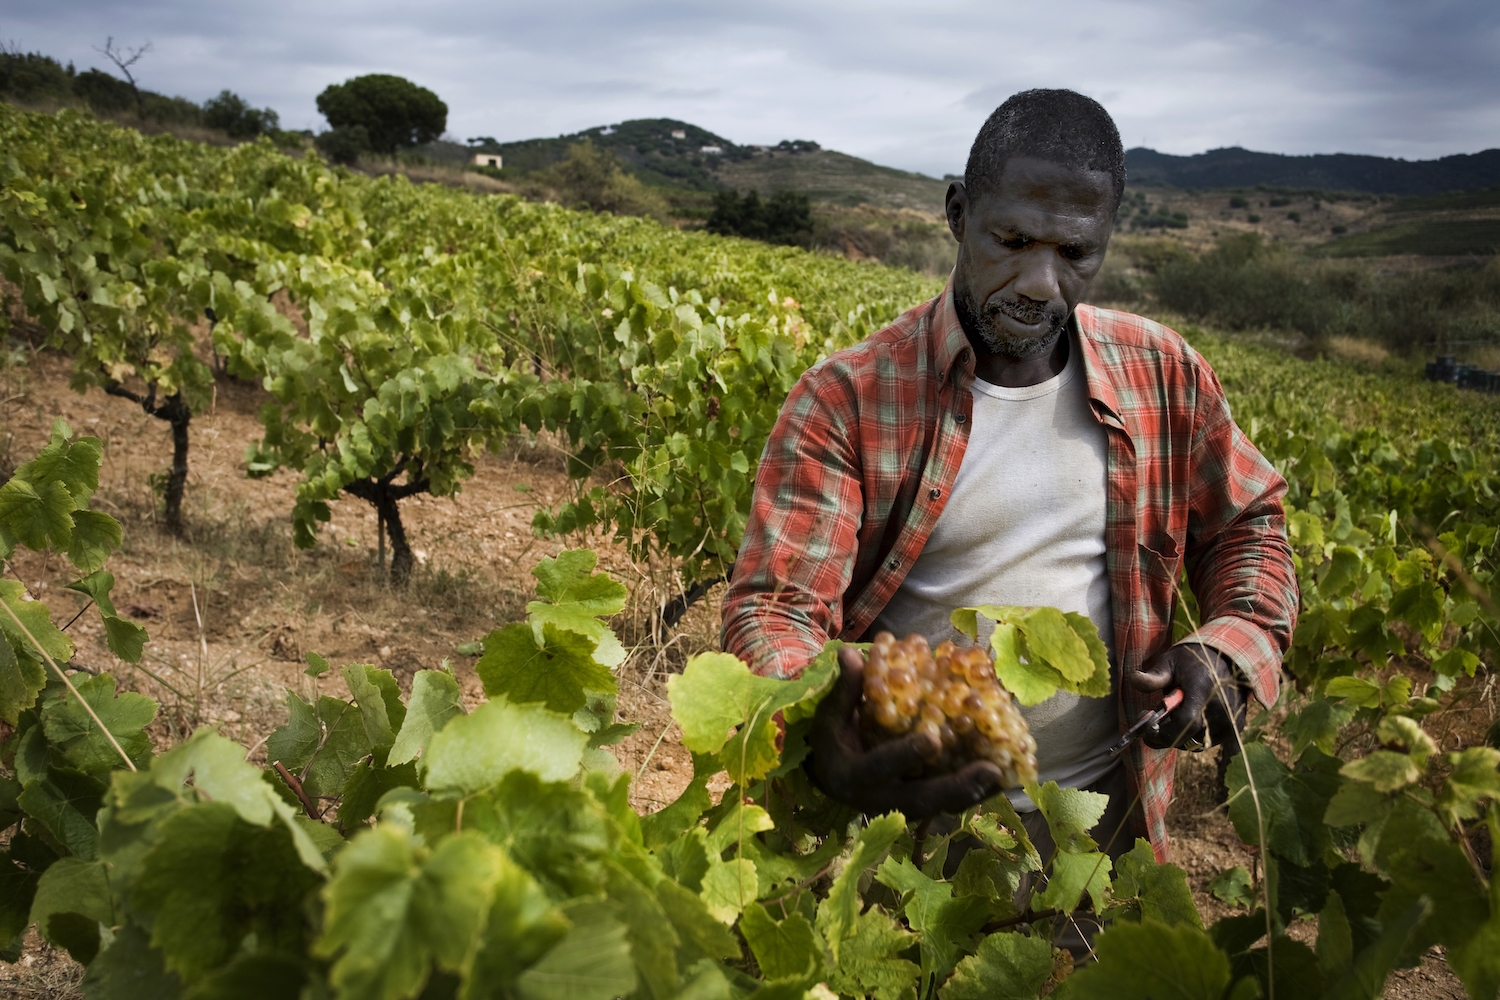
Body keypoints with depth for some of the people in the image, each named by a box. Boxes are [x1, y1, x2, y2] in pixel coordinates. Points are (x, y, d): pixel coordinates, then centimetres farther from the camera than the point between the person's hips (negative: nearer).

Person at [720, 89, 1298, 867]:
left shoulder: (1162, 374, -3)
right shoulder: (845, 402, -16)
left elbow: (1249, 525, 11)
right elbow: (772, 607, -21)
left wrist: (1230, 651, -9)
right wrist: (822, 745, -42)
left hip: (1107, 804, 4)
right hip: (912, 807, -3)